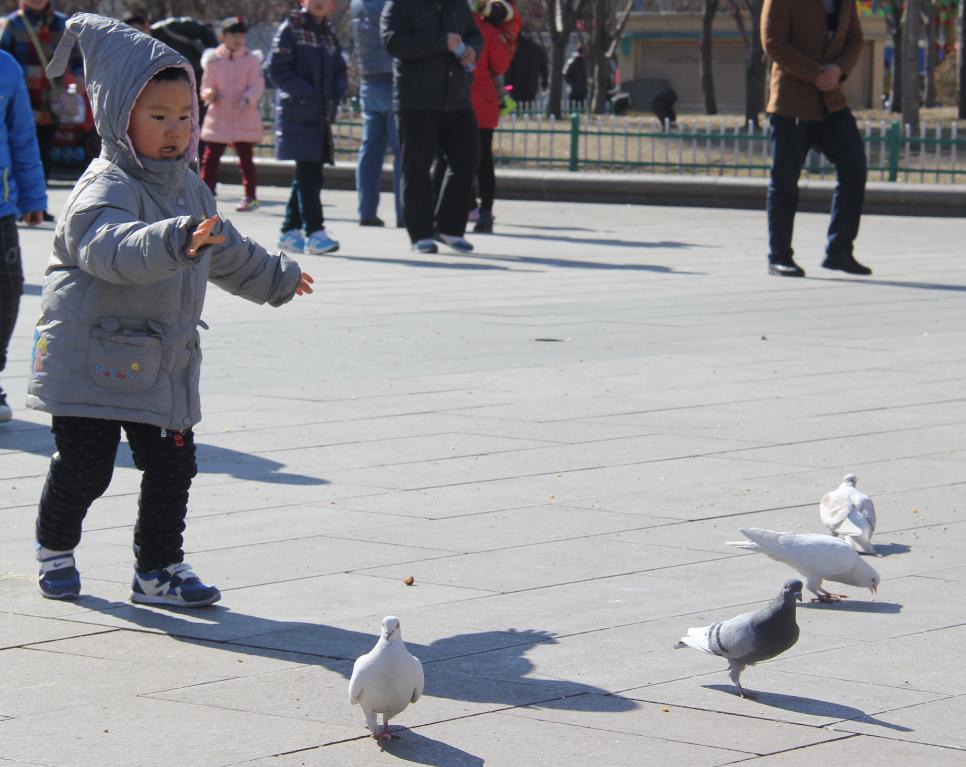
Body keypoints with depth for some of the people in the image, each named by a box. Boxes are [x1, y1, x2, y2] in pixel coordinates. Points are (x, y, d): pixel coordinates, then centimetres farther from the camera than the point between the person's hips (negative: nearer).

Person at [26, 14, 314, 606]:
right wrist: (173, 242, -54)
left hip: (164, 362, 7)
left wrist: (276, 276, 45)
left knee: (172, 466, 4)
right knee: (84, 466, -1)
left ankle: (159, 568, 17)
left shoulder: (189, 189, 12)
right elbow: (110, 246, -38)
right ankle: (56, 549, 24)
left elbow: (227, 251, 31)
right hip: (93, 357, -7)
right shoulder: (105, 190, -16)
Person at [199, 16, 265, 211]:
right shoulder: (213, 60, 4)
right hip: (218, 118, 2)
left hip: (244, 118, -2)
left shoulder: (252, 60, 0)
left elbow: (257, 86, -6)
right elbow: (206, 85, 7)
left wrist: (248, 98, -26)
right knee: (210, 158, 1)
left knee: (245, 158, 1)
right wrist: (209, 94, -17)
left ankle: (250, 196, 7)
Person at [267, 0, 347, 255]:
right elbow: (277, 69, -11)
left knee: (309, 174, 9)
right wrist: (308, 94, -16)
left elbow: (339, 72, 19)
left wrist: (335, 96, 0)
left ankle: (290, 230, 17)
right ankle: (315, 233, -16)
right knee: (309, 172, -13)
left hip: (322, 116, 7)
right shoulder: (291, 28, -4)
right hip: (298, 113, -7)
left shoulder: (328, 33, 16)